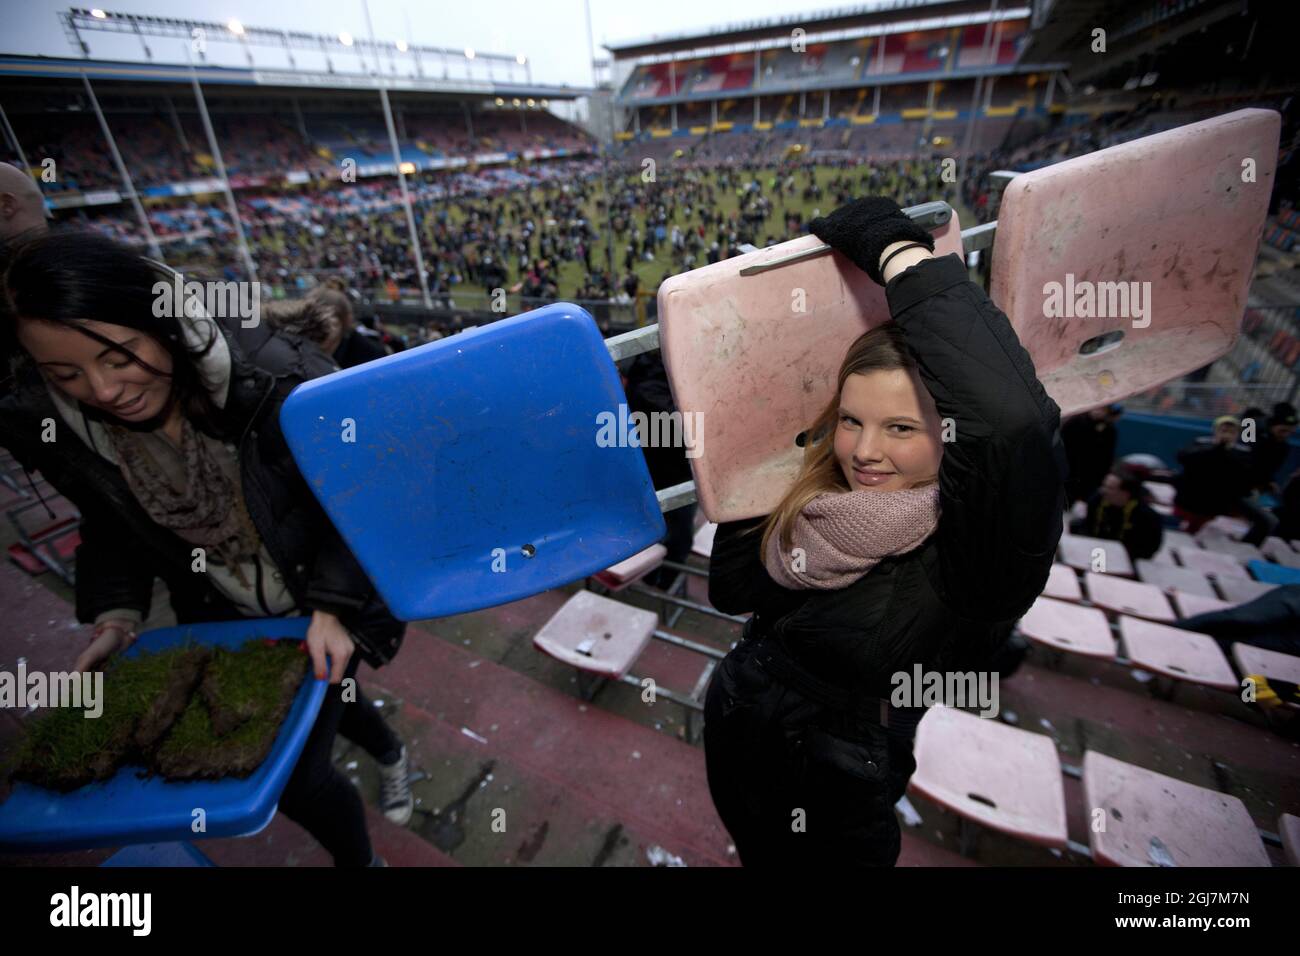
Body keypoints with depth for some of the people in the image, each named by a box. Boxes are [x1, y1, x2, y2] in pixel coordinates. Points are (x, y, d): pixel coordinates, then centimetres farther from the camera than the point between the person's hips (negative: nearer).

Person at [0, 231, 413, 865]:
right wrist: (115, 614, -7)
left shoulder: (275, 377, -28)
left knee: (295, 776, 1)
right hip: (222, 619, 5)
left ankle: (361, 861, 36)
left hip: (325, 606, -5)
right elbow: (110, 525, 6)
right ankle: (388, 750, 64)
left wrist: (333, 608, -25)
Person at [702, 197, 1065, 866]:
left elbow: (1014, 417, -49)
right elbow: (731, 589, -3)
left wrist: (899, 249, -37)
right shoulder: (819, 496, -12)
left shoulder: (972, 550, -29)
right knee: (757, 855, 32)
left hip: (828, 818, -5)